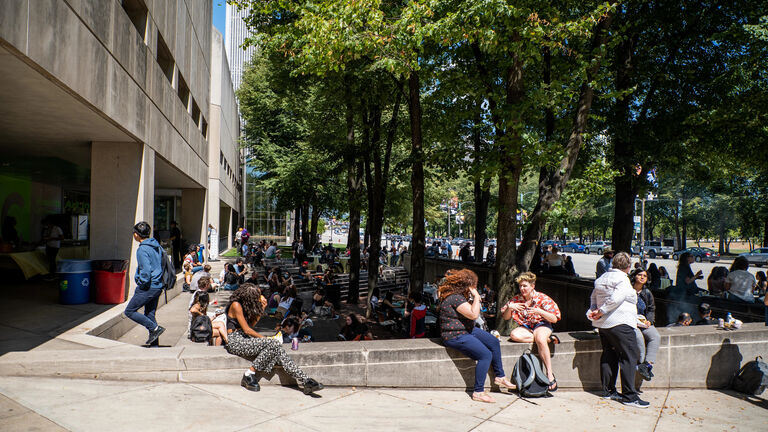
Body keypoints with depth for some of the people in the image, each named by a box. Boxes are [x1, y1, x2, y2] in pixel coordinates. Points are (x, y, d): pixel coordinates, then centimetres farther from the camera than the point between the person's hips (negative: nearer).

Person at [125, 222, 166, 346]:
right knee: (150, 315, 14)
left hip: (148, 287, -9)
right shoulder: (156, 246, 11)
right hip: (158, 286, 9)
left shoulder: (142, 249, -15)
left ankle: (155, 328, -5)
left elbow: (146, 271, -24)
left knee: (129, 311, 3)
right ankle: (154, 343, 14)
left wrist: (141, 284, -10)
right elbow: (162, 264, 17)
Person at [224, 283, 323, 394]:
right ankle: (249, 375, -18)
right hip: (235, 341, -8)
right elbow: (246, 330, -15)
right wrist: (264, 338, -9)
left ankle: (305, 381, -24)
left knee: (277, 347, -16)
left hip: (244, 339, 8)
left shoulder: (244, 305, 15)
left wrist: (261, 309, 11)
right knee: (272, 344, -27)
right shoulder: (236, 305, -12)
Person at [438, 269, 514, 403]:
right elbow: (473, 314, -29)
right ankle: (478, 392, -11)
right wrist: (476, 296, -19)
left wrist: (474, 297, 6)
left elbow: (470, 311, 21)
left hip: (466, 330, 11)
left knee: (494, 342, 10)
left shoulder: (460, 295, 8)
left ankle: (500, 377, 20)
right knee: (486, 355, -19)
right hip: (455, 336, -11)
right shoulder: (455, 298, -24)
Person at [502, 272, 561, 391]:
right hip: (525, 327, 3)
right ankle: (547, 338, -18)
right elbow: (505, 318, 6)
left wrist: (539, 311, -24)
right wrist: (509, 307, -15)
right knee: (514, 335, -32)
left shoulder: (542, 298, -6)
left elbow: (554, 319, -9)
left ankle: (550, 374, -28)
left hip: (541, 325, -3)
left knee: (540, 340, -38)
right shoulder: (516, 299, 3)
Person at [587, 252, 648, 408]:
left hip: (603, 324, 9)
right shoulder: (623, 279, -12)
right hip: (620, 324, -9)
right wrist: (601, 312, -14)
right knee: (629, 357, -4)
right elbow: (615, 299, -22)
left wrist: (594, 311, 5)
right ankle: (629, 396, -5)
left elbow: (593, 297, 17)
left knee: (609, 356, 14)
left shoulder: (602, 278, 14)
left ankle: (608, 391, 19)